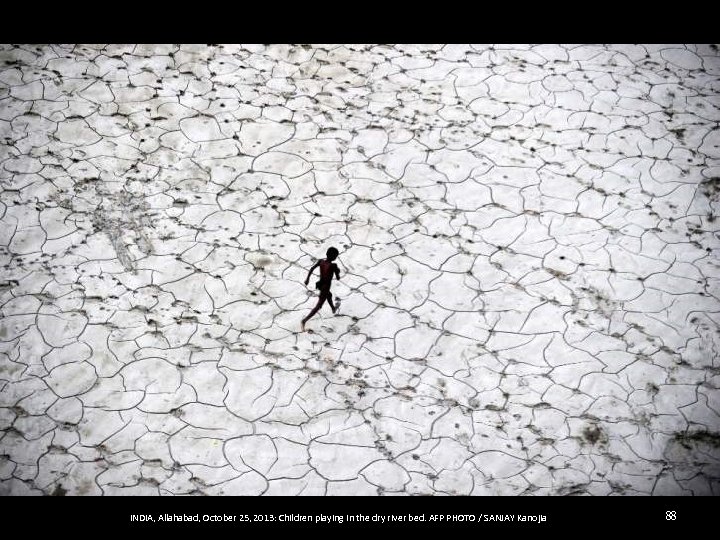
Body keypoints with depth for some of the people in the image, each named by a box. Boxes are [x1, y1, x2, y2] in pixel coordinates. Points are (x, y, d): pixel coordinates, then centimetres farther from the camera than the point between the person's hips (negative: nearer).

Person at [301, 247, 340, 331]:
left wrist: (307, 278, -9)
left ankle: (333, 309, 63)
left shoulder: (321, 261, -10)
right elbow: (338, 278, -16)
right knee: (318, 306, 2)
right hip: (325, 288, -7)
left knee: (329, 295, 36)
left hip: (320, 285, 7)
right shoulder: (333, 266, -25)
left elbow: (312, 268, -15)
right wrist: (338, 271, 5)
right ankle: (305, 320, -8)